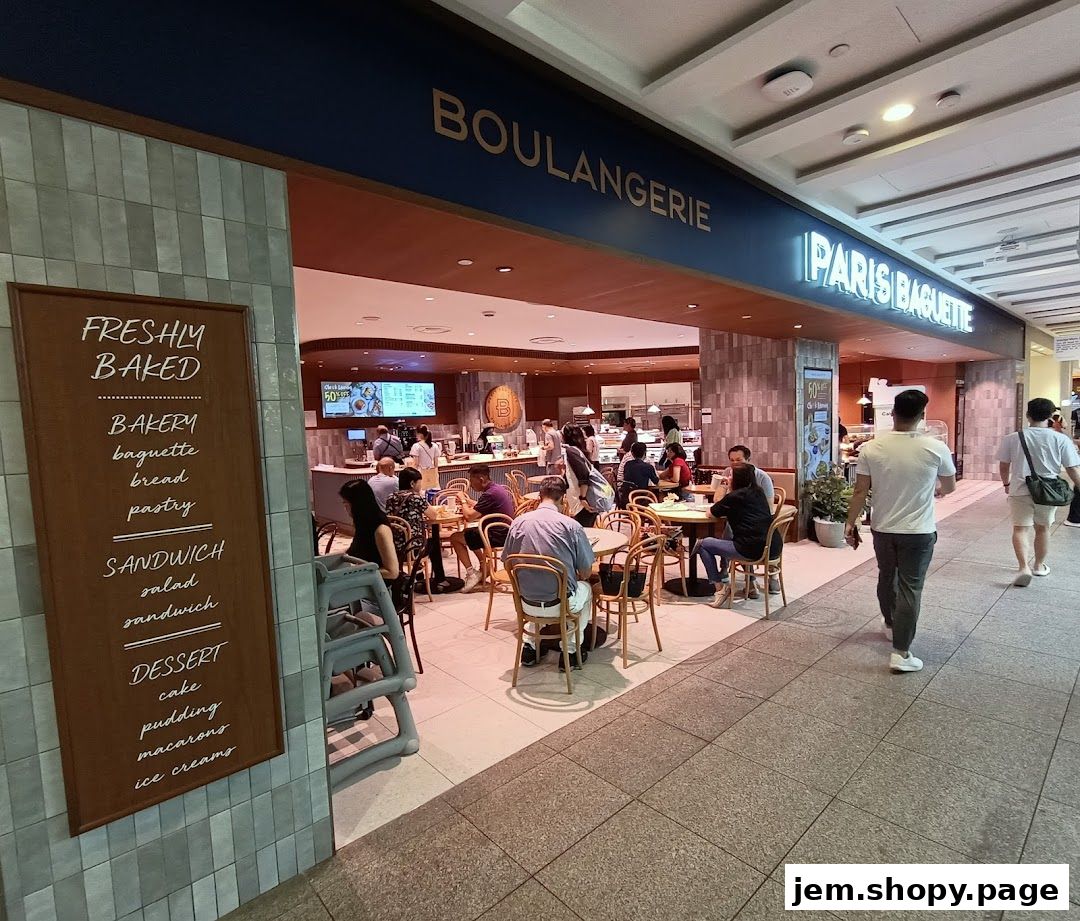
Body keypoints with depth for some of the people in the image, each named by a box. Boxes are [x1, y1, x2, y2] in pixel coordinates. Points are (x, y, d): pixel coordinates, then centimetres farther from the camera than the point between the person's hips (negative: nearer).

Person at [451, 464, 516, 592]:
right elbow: (482, 509, 19)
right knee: (470, 532, 29)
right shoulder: (498, 488, 8)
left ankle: (471, 573, -1)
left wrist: (463, 501, -5)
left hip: (498, 536, -10)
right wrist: (469, 501, 5)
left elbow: (469, 516, -22)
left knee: (455, 537, 1)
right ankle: (483, 566, 30)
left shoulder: (490, 494, -23)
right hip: (505, 532, 10)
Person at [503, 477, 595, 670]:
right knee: (586, 588, 30)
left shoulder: (518, 523, -4)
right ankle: (570, 652, 27)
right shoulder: (571, 525, -13)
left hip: (527, 605, 3)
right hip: (561, 604, -3)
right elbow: (586, 573, -5)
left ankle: (530, 647, 31)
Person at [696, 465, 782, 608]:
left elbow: (711, 513, 4)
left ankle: (720, 586, 6)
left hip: (754, 550, -8)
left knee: (703, 544, 7)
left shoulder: (734, 496, -7)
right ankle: (752, 584, 33)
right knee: (728, 540, 36)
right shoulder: (758, 492, 13)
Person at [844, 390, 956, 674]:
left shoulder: (871, 448, -10)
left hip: (882, 528, 2)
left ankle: (891, 624, 44)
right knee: (910, 588, 3)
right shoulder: (936, 448, -12)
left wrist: (850, 523, 3)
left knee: (886, 578, 22)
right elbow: (950, 487, 5)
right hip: (918, 532, -2)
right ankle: (900, 653, 5)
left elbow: (860, 492, -7)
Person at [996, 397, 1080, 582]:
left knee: (1020, 529, 2)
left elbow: (1003, 466, 3)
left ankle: (1024, 567, -17)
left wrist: (1006, 484, 19)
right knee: (1042, 528, 18)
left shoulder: (1012, 438, -5)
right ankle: (1039, 566, 33)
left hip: (1020, 491, -1)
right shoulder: (1061, 439, -6)